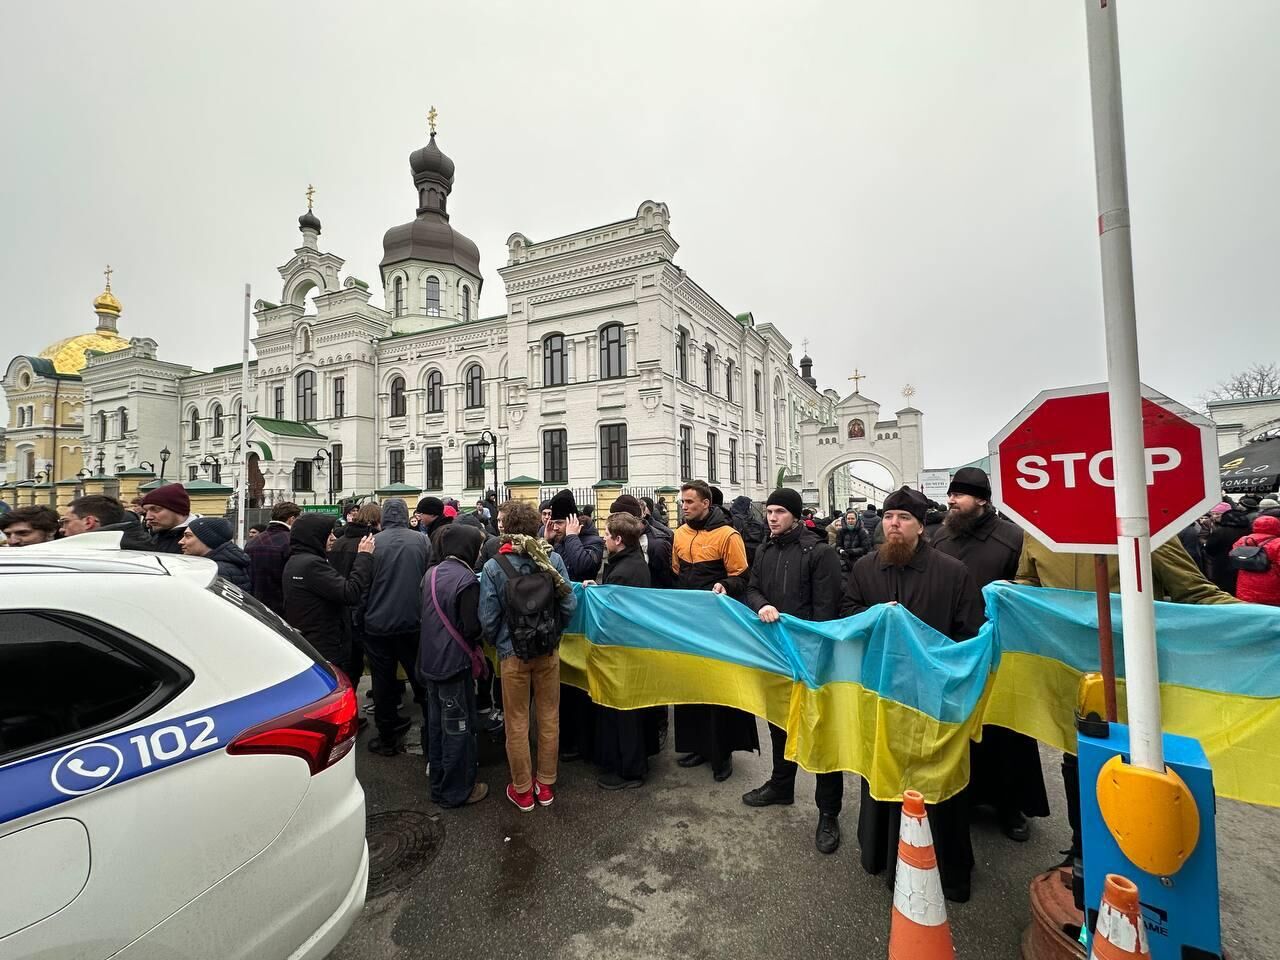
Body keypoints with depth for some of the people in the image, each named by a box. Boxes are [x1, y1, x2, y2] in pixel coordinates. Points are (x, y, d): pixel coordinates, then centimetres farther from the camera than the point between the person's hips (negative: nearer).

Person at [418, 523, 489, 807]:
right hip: (455, 663, -8)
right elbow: (473, 627, -21)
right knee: (458, 727, 6)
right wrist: (477, 639, -2)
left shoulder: (431, 574, 3)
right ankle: (456, 791, 19)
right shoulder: (466, 579, -22)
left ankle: (438, 781, 37)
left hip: (430, 661, 8)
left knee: (436, 723, 21)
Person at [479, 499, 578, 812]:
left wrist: (497, 642, 11)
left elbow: (488, 618, -10)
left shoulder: (494, 567, -15)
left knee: (517, 723, 14)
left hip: (512, 653, -2)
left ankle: (522, 790, 29)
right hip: (549, 651, 2)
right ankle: (546, 785, 32)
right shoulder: (553, 559, -12)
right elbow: (569, 605, -8)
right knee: (549, 718, 17)